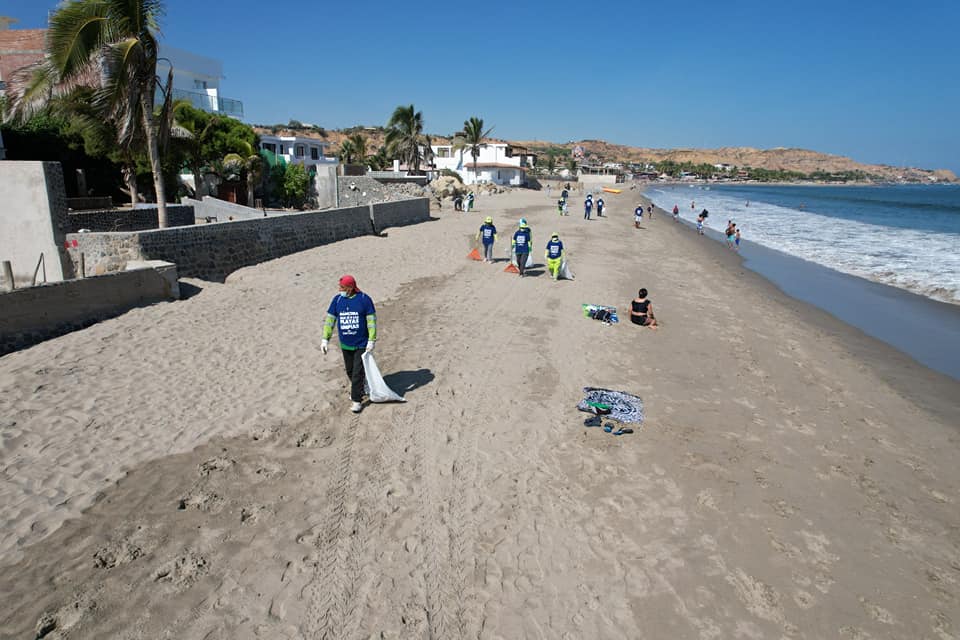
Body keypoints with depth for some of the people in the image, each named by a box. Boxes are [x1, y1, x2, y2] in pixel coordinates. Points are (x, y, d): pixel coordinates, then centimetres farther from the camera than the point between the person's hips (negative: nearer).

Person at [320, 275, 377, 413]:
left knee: (358, 372, -5)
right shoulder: (337, 299, -1)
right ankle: (358, 390, 39)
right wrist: (325, 339, -4)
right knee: (350, 371, 15)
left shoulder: (364, 299, -11)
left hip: (362, 344, -4)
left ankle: (356, 400, 4)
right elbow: (329, 319, 2)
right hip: (345, 344, 4)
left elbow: (371, 320, -9)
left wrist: (371, 341, -13)